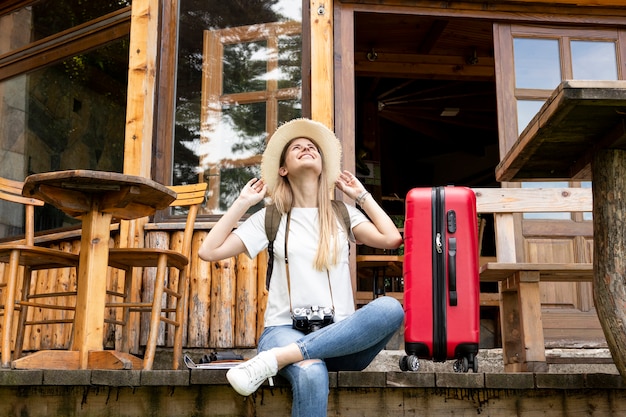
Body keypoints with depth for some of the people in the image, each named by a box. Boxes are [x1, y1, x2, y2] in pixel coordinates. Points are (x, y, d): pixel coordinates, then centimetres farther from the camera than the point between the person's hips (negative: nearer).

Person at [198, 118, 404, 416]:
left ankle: (276, 358, -33)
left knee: (390, 308, -33)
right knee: (311, 374, -40)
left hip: (339, 336, 3)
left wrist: (362, 195, 10)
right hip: (286, 330, -3)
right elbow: (208, 251, 4)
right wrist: (242, 203, 7)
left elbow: (392, 239, -3)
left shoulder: (343, 214, 15)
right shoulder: (272, 217, 11)